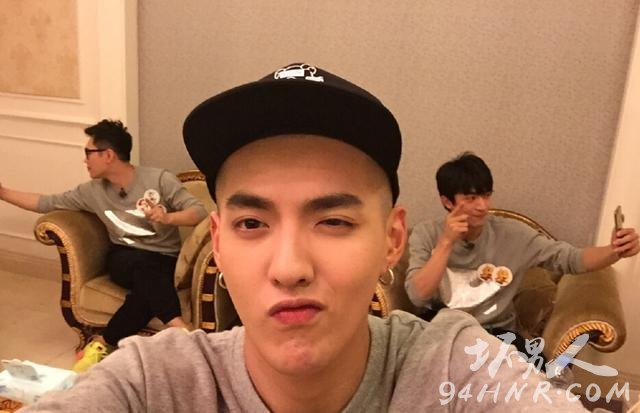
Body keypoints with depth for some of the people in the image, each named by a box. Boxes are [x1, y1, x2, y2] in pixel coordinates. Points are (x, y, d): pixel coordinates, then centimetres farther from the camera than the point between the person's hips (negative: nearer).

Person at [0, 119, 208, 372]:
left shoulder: (159, 179, -5)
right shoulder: (92, 191, 8)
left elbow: (199, 212, -11)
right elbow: (47, 203, 15)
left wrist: (167, 218, -28)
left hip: (166, 260, -2)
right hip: (125, 258, 2)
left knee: (147, 286, -37)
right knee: (143, 266, -36)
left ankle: (104, 342, -23)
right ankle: (179, 329, -41)